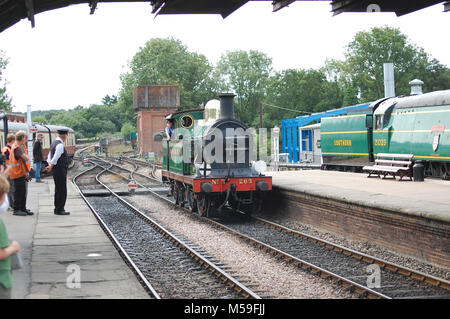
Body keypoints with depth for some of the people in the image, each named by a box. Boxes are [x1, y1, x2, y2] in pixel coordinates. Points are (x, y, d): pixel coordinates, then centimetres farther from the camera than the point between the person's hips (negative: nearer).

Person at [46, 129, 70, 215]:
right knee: (62, 191, -5)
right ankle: (60, 210, -3)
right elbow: (55, 158, -21)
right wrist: (51, 167, -11)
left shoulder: (54, 143, 14)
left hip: (57, 171, 10)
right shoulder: (60, 145, -18)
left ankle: (57, 209, 21)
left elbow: (49, 156, 17)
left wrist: (50, 165, 9)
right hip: (60, 170, -10)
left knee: (58, 190, 15)